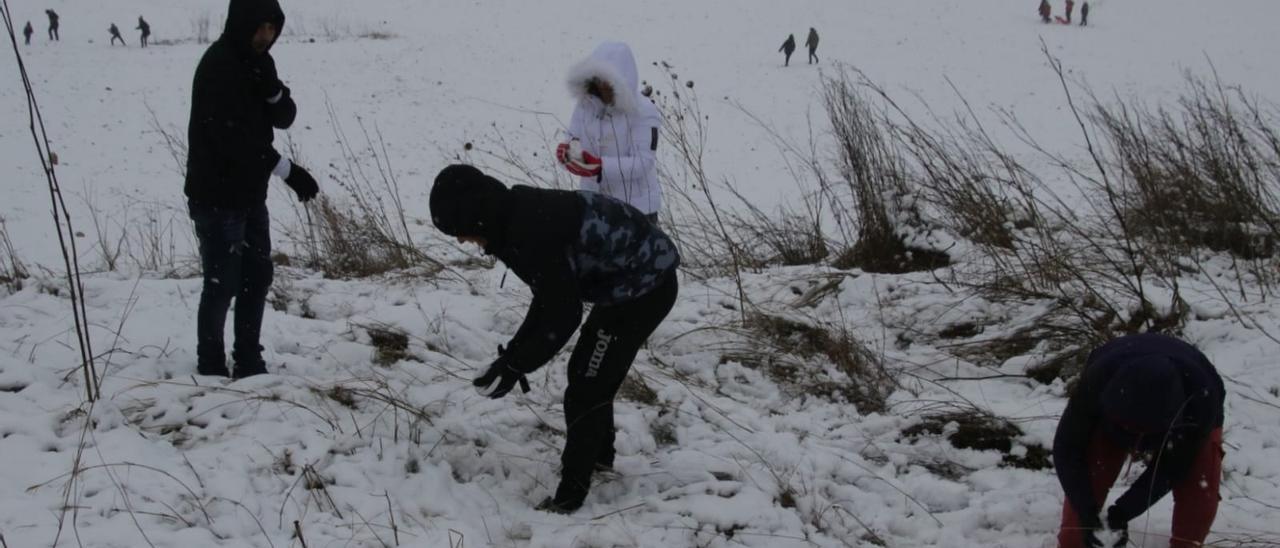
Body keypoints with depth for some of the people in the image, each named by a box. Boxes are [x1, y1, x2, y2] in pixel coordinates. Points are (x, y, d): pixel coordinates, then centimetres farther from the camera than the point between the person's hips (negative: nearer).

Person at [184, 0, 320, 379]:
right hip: (218, 197, -8)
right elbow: (232, 136, -25)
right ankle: (211, 368, 11)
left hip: (251, 194, 9)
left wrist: (274, 91, -18)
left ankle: (249, 363, 23)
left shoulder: (258, 61, 8)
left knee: (257, 278, 13)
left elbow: (284, 118, 5)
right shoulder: (217, 66, -19)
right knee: (222, 284, -2)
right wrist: (287, 170, -25)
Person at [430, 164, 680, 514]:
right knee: (587, 373, 23)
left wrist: (515, 367, -14)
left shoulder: (533, 233, -28)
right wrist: (513, 355, 6)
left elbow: (563, 314, -23)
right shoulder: (524, 215, 2)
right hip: (638, 279, 10)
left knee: (586, 388, -5)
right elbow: (552, 298, 10)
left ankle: (570, 496, 3)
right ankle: (600, 455, 41)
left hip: (644, 287, -10)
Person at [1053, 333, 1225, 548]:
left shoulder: (1200, 399, -44)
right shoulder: (1098, 379, -44)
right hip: (1111, 418, 1)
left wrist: (1122, 513, -37)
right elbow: (1068, 448, -31)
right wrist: (1088, 513, -39)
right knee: (1089, 479, -19)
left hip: (1189, 421, -1)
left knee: (1200, 488, -23)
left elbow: (1172, 467, -30)